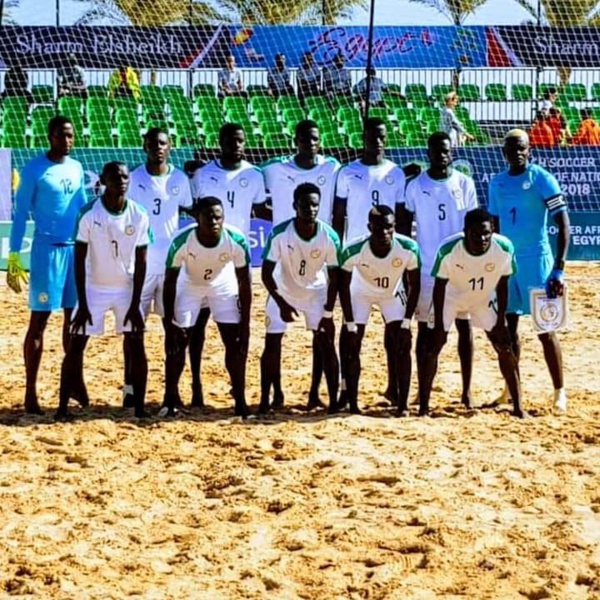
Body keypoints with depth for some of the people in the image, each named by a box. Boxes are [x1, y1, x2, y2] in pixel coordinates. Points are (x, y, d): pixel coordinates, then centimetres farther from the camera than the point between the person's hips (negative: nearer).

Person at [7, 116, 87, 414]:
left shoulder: (76, 168, 9)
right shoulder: (34, 169, -8)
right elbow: (20, 214, -7)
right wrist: (14, 257, -11)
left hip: (77, 249, 6)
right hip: (47, 250, -6)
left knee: (74, 316, 11)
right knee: (39, 319, -3)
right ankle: (30, 391, 0)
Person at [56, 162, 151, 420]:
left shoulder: (139, 216, -10)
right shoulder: (89, 214, -16)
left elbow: (140, 262, -5)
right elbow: (79, 260, -11)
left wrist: (135, 304, -9)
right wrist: (82, 304, -14)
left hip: (127, 289, 1)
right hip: (94, 289, -1)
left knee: (136, 347, -3)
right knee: (75, 347, -3)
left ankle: (139, 408, 5)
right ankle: (63, 406, 5)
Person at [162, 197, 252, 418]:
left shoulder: (237, 241, -32)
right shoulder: (182, 241, -34)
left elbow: (244, 284, -19)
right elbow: (170, 282, -21)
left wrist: (245, 323, -18)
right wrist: (169, 322, -21)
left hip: (224, 287, 1)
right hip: (189, 286, 0)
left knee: (236, 343, -5)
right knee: (177, 343, -3)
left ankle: (240, 400, 6)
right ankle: (170, 399, 12)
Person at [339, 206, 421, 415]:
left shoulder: (409, 248, -32)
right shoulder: (353, 251, -35)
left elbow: (414, 285, -16)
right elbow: (344, 286, -19)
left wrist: (406, 322, -18)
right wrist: (350, 325, -19)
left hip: (393, 293, 1)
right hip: (361, 293, -1)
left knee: (403, 346, -7)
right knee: (352, 346, -6)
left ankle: (402, 403, 0)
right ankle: (352, 403, 4)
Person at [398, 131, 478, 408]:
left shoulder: (464, 184, 2)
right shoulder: (415, 186, 0)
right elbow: (404, 226, 4)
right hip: (426, 268, -1)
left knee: (464, 325, 3)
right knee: (425, 328, 4)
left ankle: (467, 390, 9)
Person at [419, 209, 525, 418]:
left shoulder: (504, 248, -29)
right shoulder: (449, 250, -34)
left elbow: (502, 284, -13)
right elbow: (440, 285, -19)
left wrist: (501, 320, -11)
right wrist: (439, 324, -17)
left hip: (484, 298, 2)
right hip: (451, 296, -2)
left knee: (505, 347, -2)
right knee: (432, 346, -10)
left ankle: (518, 406, 6)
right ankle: (423, 407, -2)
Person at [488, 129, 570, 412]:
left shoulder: (542, 179, -8)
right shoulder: (497, 183, 9)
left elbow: (564, 224, -11)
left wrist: (559, 269, -18)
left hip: (536, 261, -5)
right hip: (506, 261, 5)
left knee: (544, 329, -4)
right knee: (508, 327, 8)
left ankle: (560, 391, 5)